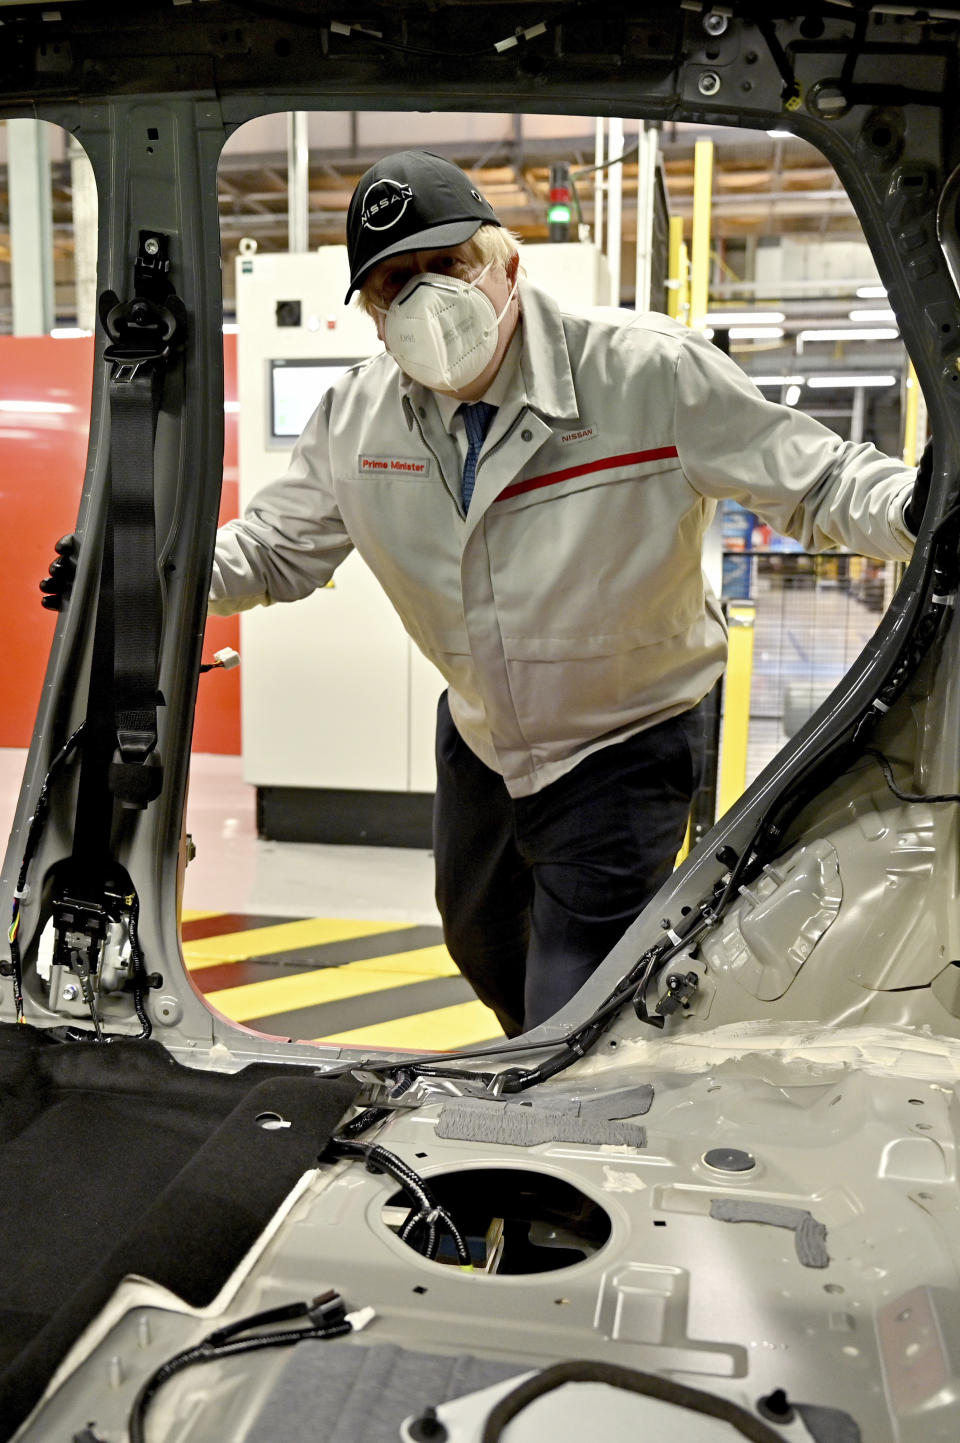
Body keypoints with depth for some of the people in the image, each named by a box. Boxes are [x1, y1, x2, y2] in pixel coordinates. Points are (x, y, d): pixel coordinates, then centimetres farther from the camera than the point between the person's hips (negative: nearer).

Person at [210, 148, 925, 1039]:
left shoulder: (649, 373, -23)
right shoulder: (356, 416, -9)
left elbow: (818, 481, -19)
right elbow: (275, 547, 3)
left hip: (624, 753, -6)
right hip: (477, 741, 6)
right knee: (480, 948, 31)